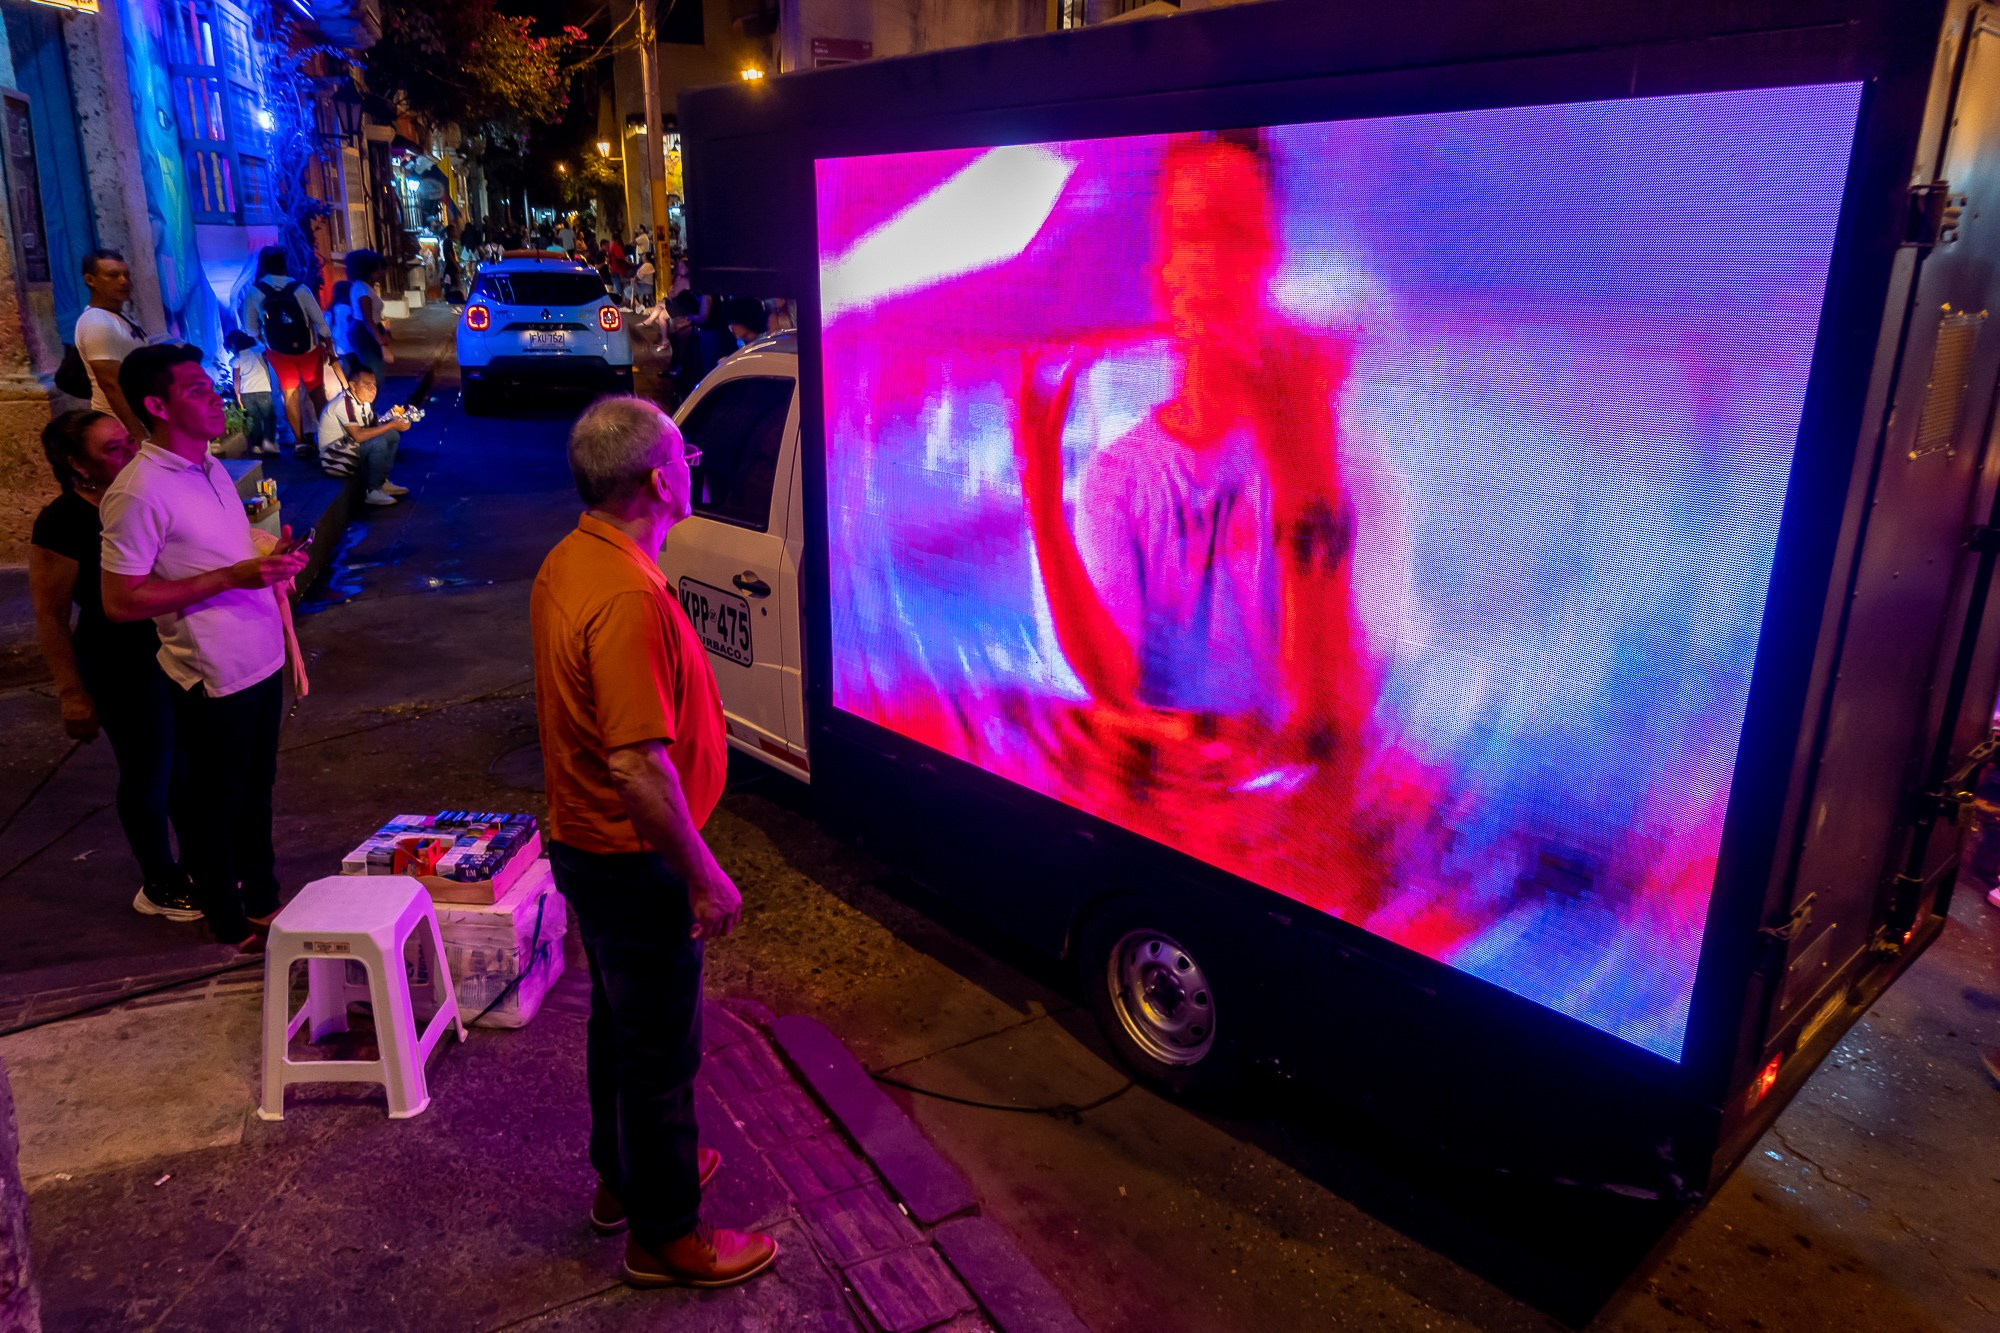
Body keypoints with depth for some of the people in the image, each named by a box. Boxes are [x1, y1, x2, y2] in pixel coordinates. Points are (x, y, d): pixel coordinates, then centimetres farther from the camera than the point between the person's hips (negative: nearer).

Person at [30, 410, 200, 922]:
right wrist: (72, 693, -14)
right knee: (147, 772, 8)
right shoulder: (62, 523, -17)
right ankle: (160, 886, 26)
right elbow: (51, 618, -13)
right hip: (122, 664, -6)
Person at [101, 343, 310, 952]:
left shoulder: (212, 468, 8)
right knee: (217, 804, 10)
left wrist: (274, 562, 1)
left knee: (256, 791, 20)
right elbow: (120, 601, -20)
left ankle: (261, 900, 36)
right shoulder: (139, 492, -19)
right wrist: (232, 576, -23)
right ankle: (229, 924, 26)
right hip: (214, 675, -8)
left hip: (262, 660, 8)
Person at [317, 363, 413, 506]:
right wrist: (391, 425, -27)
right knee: (378, 443, -27)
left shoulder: (364, 401, 2)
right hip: (333, 457, -9)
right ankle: (373, 491, -16)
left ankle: (383, 482, 5)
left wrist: (393, 419, -15)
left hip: (349, 446, 9)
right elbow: (358, 435, -32)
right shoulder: (344, 403, -25)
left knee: (391, 435, 0)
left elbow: (374, 427, 4)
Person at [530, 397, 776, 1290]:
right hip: (632, 861, -10)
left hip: (585, 840, 10)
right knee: (661, 1049, 8)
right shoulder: (627, 597, -30)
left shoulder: (567, 563, 3)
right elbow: (637, 763, -31)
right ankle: (663, 1234, 27)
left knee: (621, 1022, 26)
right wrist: (706, 878, -21)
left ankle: (623, 1174, 46)